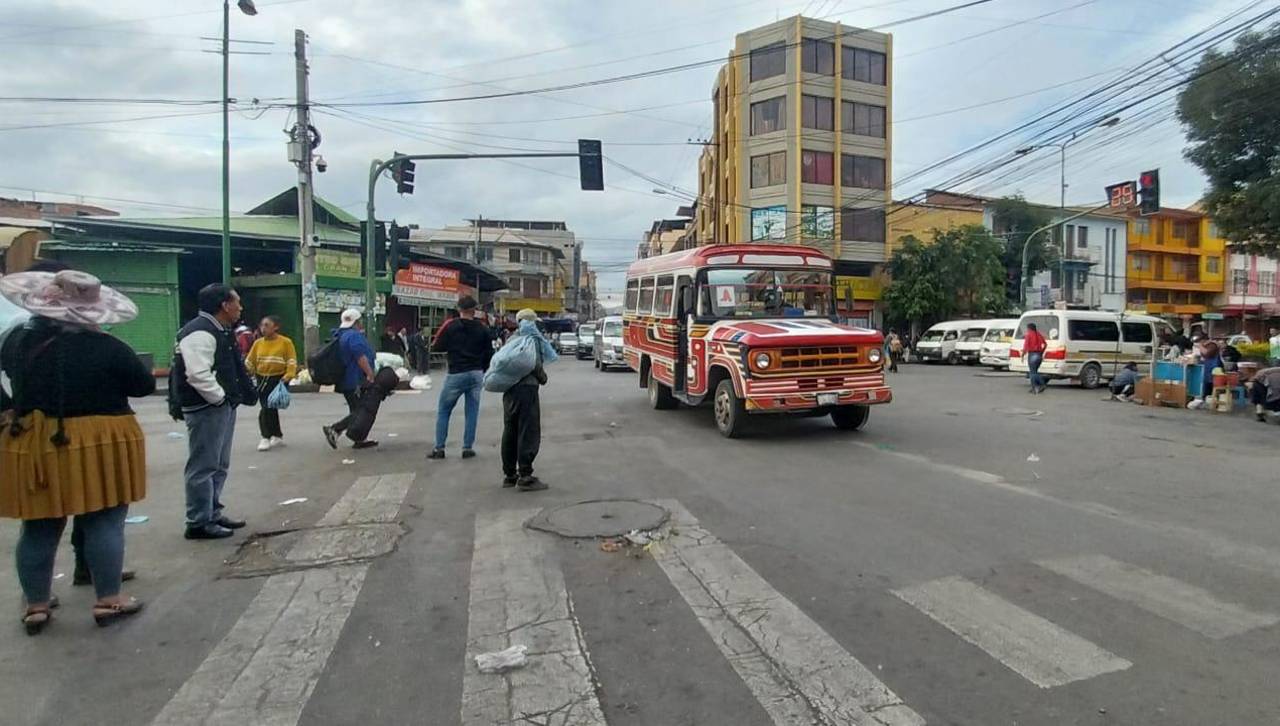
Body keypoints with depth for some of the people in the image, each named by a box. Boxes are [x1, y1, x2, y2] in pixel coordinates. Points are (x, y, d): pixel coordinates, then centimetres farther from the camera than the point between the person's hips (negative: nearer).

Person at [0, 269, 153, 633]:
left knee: (38, 529, 13)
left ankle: (36, 606, 24)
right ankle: (108, 601, 11)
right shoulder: (107, 348, -14)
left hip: (33, 446, 4)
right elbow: (146, 385, -4)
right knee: (104, 524, 5)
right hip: (101, 446, -4)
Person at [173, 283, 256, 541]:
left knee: (219, 465, 18)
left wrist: (236, 397, 13)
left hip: (222, 407, 11)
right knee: (203, 467, -3)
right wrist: (221, 399, -18)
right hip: (206, 409, -11)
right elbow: (199, 375, -26)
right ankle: (199, 523, 6)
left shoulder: (220, 331, 16)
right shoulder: (199, 333, -18)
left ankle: (213, 514, 29)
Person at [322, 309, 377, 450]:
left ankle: (360, 439, 17)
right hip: (355, 382, -11)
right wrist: (370, 375, -20)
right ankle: (333, 428, -8)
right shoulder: (354, 335, -17)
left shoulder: (343, 335, 18)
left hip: (349, 381, 11)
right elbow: (361, 357, -25)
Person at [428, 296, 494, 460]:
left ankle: (439, 448, 8)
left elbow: (436, 348, -1)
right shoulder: (482, 328, 1)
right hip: (476, 374, 2)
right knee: (472, 412, 9)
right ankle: (468, 448, 9)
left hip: (456, 374, -2)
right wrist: (484, 373, 18)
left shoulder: (450, 325, -6)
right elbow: (489, 354, 6)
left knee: (443, 411, 9)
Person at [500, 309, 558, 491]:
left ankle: (509, 475, 18)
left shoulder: (511, 340, 19)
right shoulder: (531, 338, -5)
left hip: (509, 389, 8)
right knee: (528, 433, -6)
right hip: (526, 388, -8)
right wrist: (543, 377, 2)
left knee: (510, 432, 12)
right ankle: (525, 476, -7)